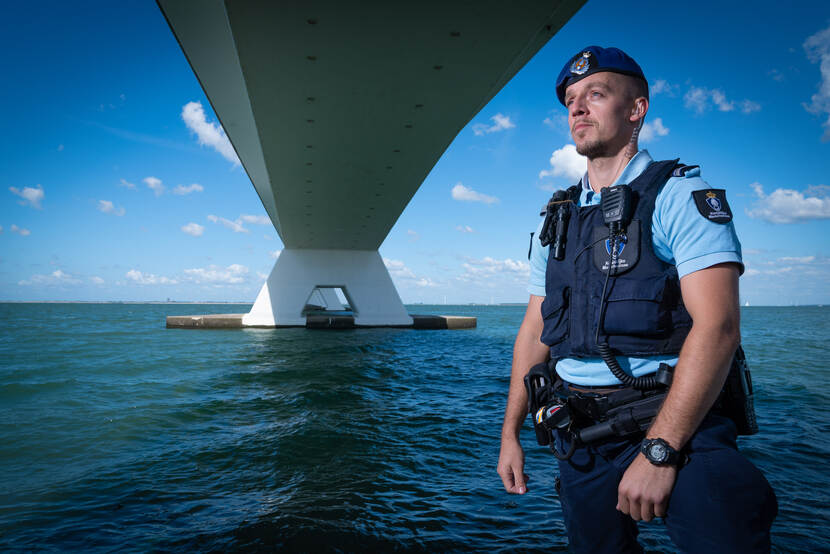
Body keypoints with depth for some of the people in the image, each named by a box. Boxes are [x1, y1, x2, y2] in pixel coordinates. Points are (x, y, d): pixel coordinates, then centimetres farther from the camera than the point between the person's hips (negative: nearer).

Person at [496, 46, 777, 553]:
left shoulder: (679, 194, -6)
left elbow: (718, 328, -18)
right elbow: (535, 333, 12)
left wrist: (658, 450, -23)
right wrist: (510, 434, 9)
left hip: (673, 422, -4)